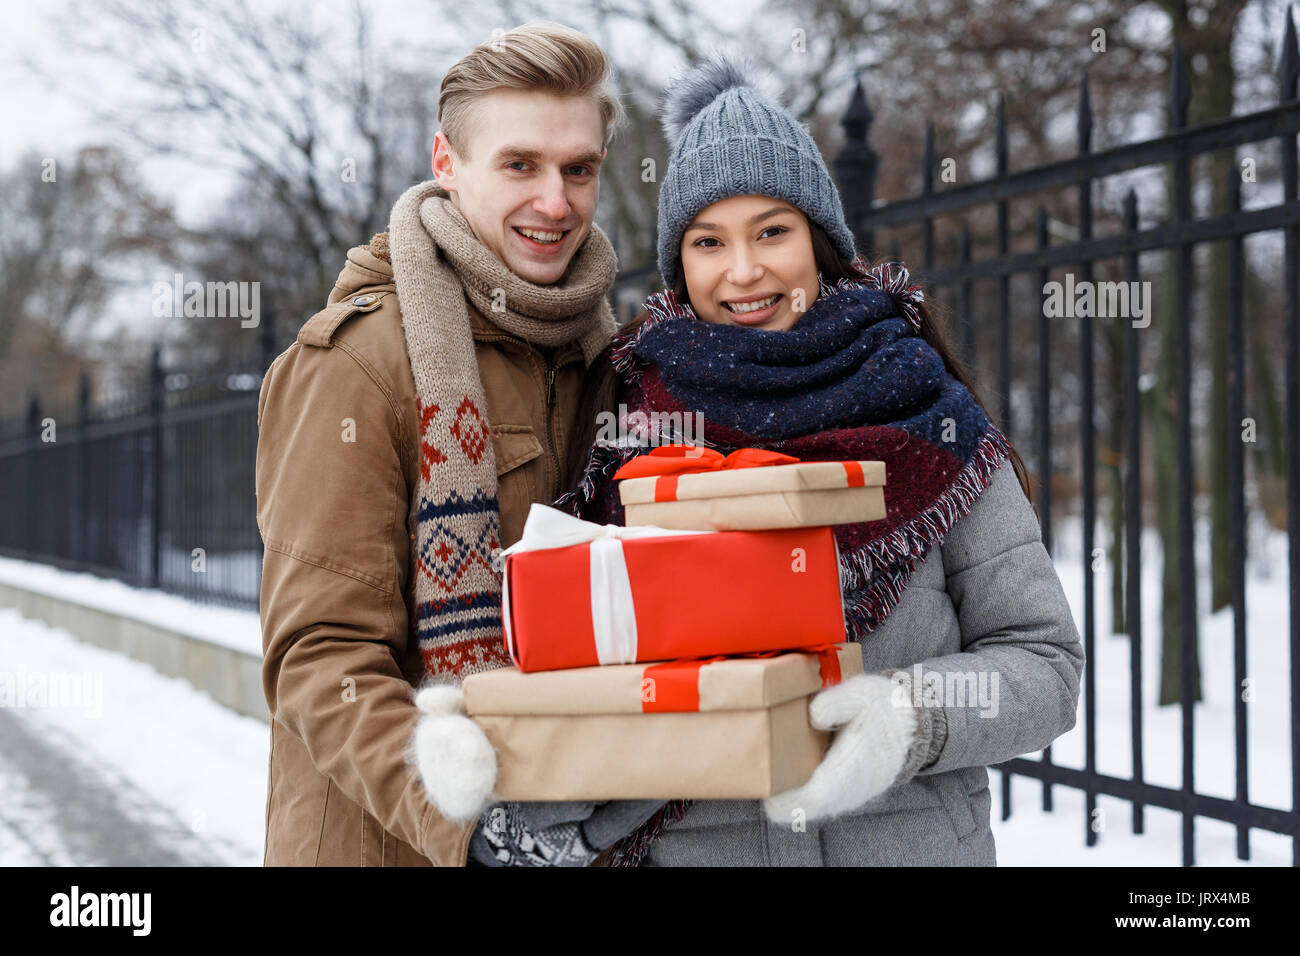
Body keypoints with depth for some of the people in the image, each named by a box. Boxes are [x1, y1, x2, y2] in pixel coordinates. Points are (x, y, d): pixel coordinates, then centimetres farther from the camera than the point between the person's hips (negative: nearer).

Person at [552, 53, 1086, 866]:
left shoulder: (926, 421, -4)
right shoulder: (625, 426, -1)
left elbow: (1045, 661, -6)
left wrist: (915, 715, -25)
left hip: (915, 839, -1)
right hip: (686, 846, 1)